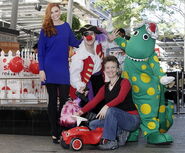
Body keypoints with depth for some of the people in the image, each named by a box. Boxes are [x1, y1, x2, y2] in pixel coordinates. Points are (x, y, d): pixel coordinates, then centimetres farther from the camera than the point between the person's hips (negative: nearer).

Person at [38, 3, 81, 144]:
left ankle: (63, 131, 12)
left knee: (64, 99, -1)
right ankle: (55, 133, 11)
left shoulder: (66, 26, 10)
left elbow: (74, 42, 16)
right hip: (50, 69, -2)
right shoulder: (45, 29, 1)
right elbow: (41, 50, -1)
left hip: (63, 69, 2)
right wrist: (41, 70, -8)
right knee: (53, 100, 4)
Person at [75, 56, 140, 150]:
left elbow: (120, 98, -25)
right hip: (116, 120, 7)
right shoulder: (105, 88, 12)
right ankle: (120, 133, -6)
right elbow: (94, 101, 1)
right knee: (92, 124, -7)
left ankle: (112, 142, -24)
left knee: (111, 110, -33)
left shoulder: (124, 82, -7)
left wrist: (106, 106, -39)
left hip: (132, 120, -7)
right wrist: (80, 112, -13)